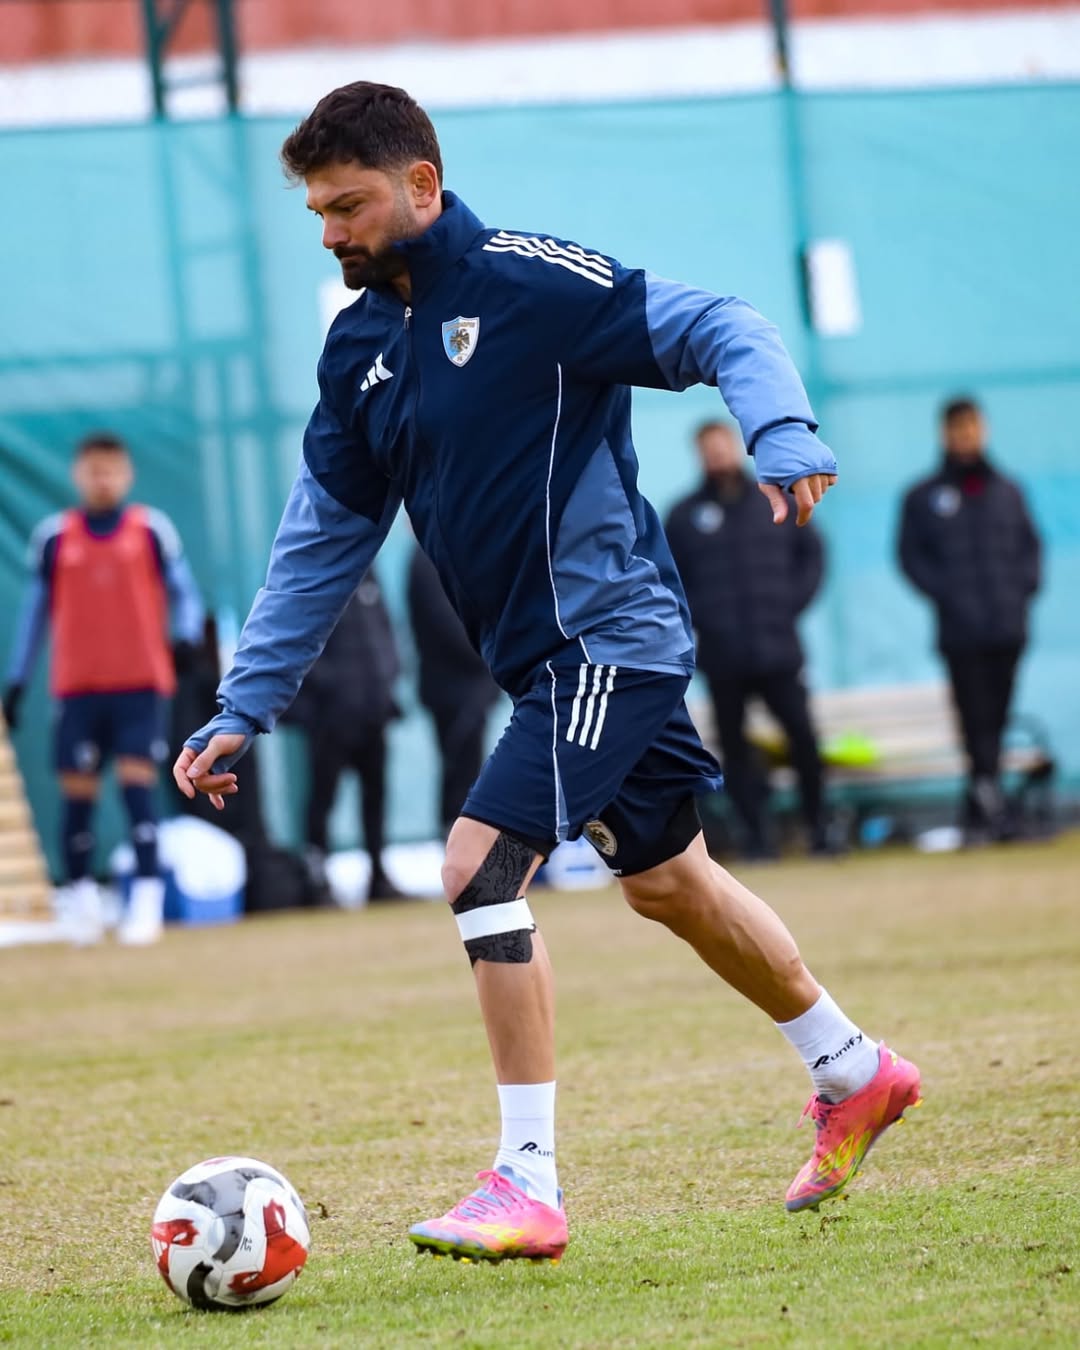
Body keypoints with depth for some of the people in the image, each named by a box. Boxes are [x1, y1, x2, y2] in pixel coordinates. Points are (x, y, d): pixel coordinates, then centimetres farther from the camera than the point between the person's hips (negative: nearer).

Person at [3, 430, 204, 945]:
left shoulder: (153, 529, 3)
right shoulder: (53, 536, 7)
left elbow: (184, 592, 6)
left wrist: (186, 636, -14)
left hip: (141, 684, -2)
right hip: (77, 685, 2)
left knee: (137, 782, -11)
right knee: (77, 791, 1)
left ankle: (147, 899, -13)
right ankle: (81, 896, 15)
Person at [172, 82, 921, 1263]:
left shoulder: (528, 283, -15)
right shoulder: (361, 346, 8)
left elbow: (721, 332, -14)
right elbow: (321, 537, 13)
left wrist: (780, 436, -33)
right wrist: (243, 709, 8)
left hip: (608, 636, -9)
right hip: (546, 661, 9)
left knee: (481, 864, -18)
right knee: (666, 880, 20)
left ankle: (528, 1184, -14)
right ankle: (854, 1074, 39)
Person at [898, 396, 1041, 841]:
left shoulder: (1007, 492, 14)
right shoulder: (923, 497, 6)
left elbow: (1029, 546, 18)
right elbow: (911, 555, 3)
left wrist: (1023, 588, 1)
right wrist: (946, 595, -9)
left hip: (1008, 625, 3)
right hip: (961, 633, -3)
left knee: (996, 719, 3)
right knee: (975, 716, -12)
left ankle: (979, 812, 9)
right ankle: (987, 796, -20)